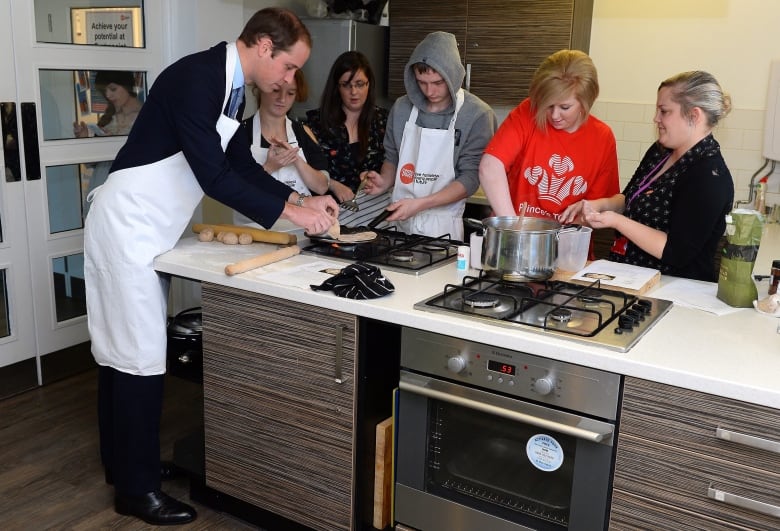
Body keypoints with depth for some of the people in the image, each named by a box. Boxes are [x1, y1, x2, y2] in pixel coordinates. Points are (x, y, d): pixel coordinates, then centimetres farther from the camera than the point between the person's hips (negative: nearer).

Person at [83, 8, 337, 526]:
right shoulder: (196, 77, -21)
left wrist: (300, 199, 3)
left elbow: (241, 164, 14)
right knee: (139, 354, -3)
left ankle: (124, 463, 30)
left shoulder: (229, 87, 8)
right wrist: (289, 212, -20)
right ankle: (137, 488, 11)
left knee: (130, 348, 16)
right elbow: (213, 176, -26)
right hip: (127, 225, -9)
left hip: (149, 230, 9)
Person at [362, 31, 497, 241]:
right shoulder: (402, 108, 3)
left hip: (442, 228, -3)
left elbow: (470, 178, -12)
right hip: (398, 222, 3)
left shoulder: (477, 115, -9)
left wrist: (419, 204, -20)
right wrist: (384, 181, -6)